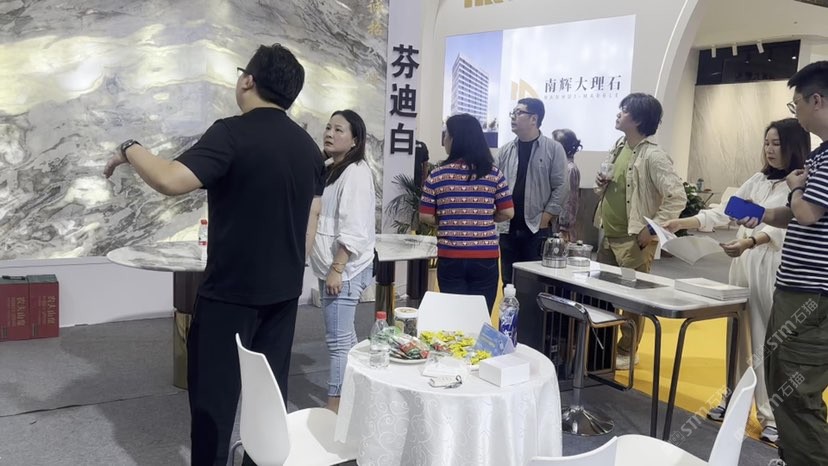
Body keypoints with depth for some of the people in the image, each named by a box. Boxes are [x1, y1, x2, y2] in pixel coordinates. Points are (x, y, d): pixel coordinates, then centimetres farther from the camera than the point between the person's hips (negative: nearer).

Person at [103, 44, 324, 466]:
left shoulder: (232, 133, -16)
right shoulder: (308, 145, 6)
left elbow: (170, 181, -27)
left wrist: (129, 150, -8)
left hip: (231, 289, -6)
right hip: (284, 288, 7)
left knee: (214, 391, 7)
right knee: (270, 388, 16)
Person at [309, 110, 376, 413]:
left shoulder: (355, 172, -14)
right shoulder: (333, 170, 18)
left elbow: (354, 230, -21)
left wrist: (337, 269, -22)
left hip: (344, 269, -10)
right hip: (332, 266, 10)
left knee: (338, 339, -7)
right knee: (344, 336, 16)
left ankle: (336, 405, -1)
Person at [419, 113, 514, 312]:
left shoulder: (438, 175, -3)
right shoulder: (494, 173, -1)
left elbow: (426, 216, -3)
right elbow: (507, 213, 0)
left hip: (450, 258, 0)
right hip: (486, 257, 1)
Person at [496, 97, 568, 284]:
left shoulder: (553, 149, -2)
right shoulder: (505, 151, 9)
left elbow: (560, 186, -4)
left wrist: (546, 216, -9)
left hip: (537, 227, -4)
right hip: (508, 227, 4)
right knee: (509, 281, 10)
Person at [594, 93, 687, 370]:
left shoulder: (653, 155, -16)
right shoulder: (618, 148, 9)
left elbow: (677, 197, -21)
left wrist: (651, 230, -19)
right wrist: (601, 184, 0)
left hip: (633, 239, -8)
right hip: (608, 235, 8)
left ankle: (627, 352, 18)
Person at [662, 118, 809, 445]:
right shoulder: (758, 181, 14)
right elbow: (723, 212, 12)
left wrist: (749, 241, -36)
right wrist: (681, 223, 2)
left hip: (773, 269, -6)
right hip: (743, 264, 6)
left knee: (770, 342, -4)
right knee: (739, 336, 12)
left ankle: (773, 415, 4)